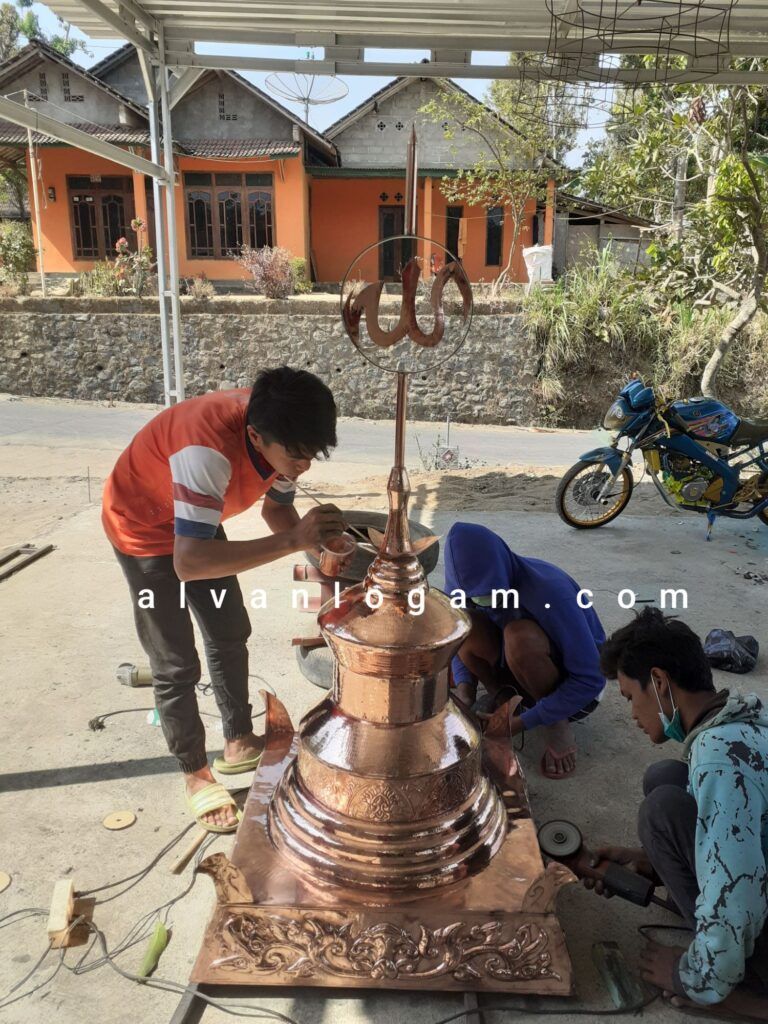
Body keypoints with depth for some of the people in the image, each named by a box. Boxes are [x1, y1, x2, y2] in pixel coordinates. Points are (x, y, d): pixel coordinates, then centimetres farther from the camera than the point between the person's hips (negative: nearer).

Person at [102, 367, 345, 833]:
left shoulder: (279, 435, -20)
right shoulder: (208, 450, -43)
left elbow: (277, 508, -3)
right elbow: (189, 562, -49)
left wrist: (316, 544, -22)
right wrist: (292, 540, -51)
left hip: (198, 523, 7)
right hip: (144, 528, -7)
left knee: (230, 635, 16)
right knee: (177, 665, -1)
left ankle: (239, 742, 35)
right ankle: (196, 773, 20)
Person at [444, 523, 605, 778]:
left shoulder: (548, 590, -32)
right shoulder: (474, 587, -14)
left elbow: (590, 679, -30)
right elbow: (460, 644, 3)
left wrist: (520, 724, -31)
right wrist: (464, 688, -19)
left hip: (575, 684, -4)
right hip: (524, 675, 5)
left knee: (519, 634, -36)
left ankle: (558, 725, -13)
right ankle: (502, 698, -3)